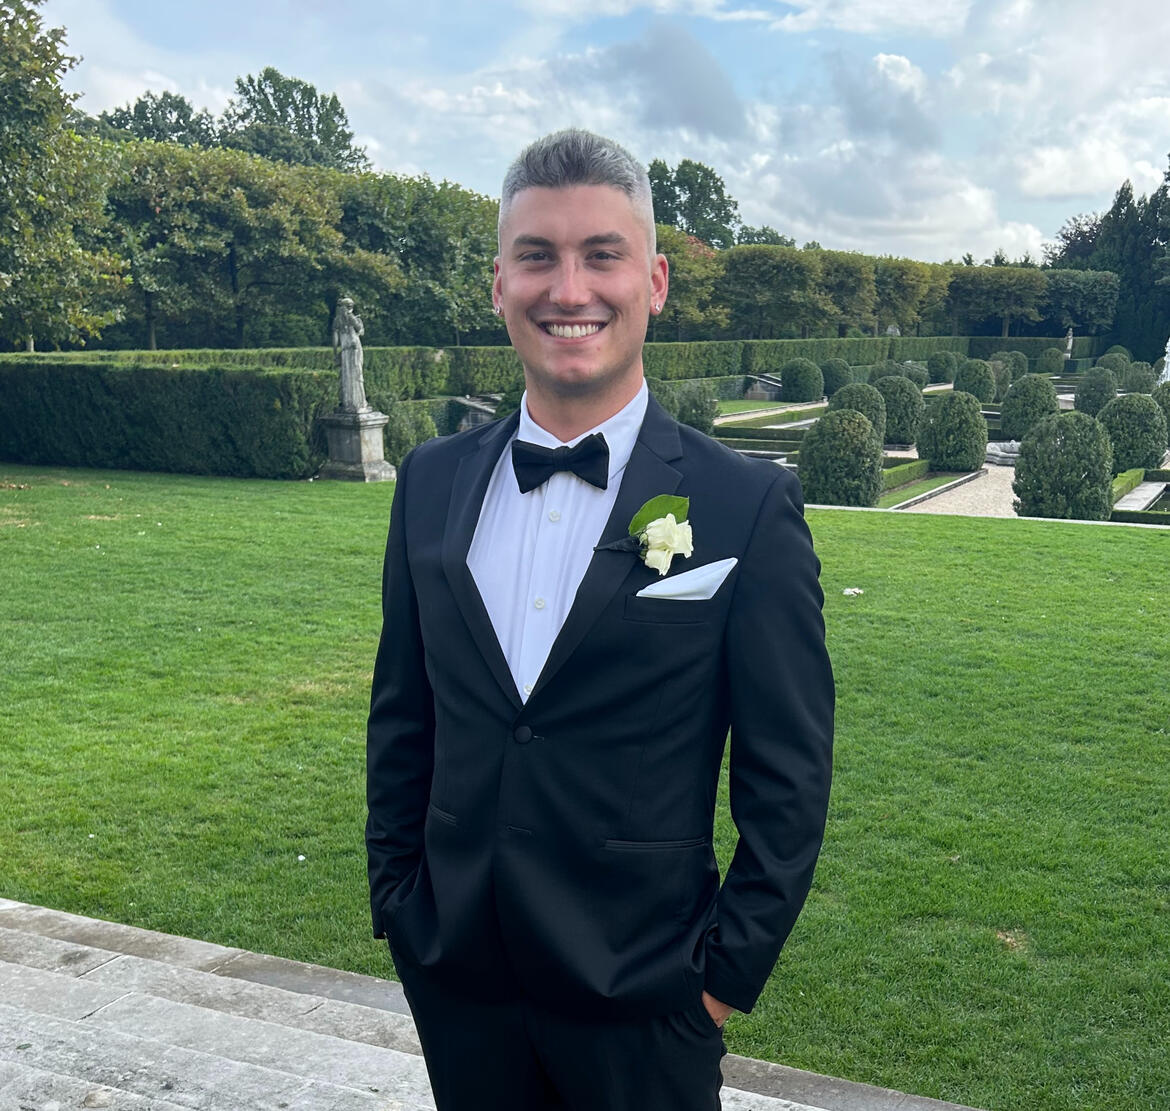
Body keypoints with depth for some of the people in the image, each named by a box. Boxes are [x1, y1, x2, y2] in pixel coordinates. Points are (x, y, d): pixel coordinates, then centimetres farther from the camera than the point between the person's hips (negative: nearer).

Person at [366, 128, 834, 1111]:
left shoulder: (751, 507, -12)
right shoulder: (431, 483, 1)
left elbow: (789, 781, -8)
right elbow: (400, 717, 8)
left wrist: (728, 974, -7)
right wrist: (395, 901, 7)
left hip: (640, 1001, -3)